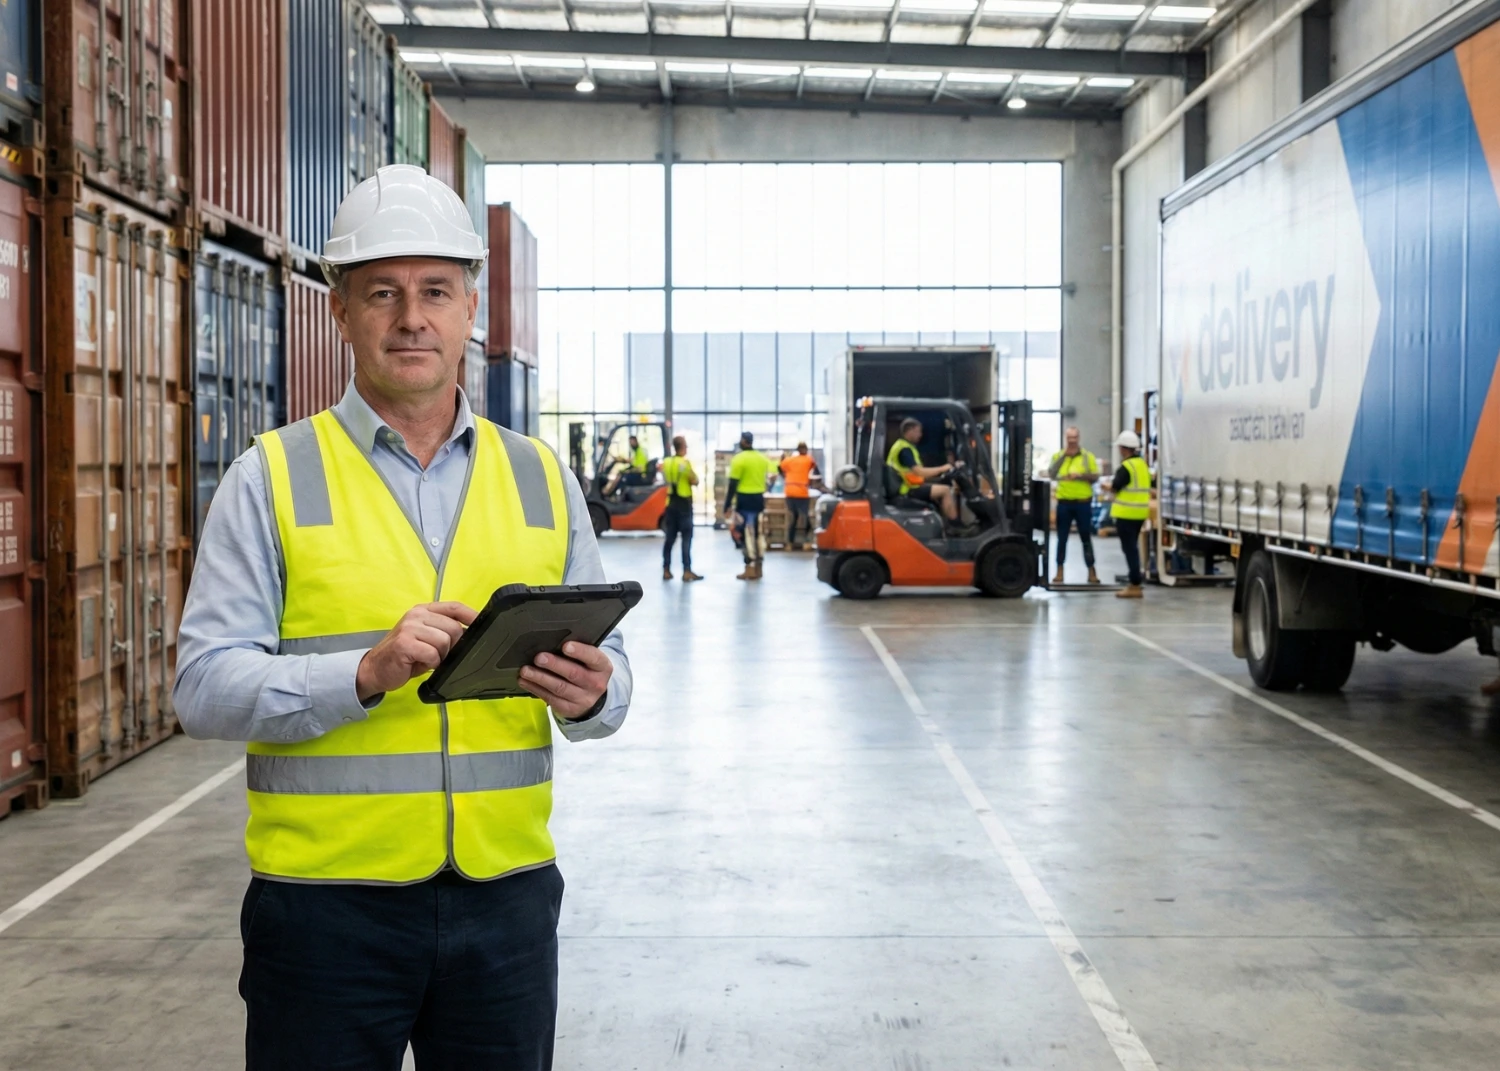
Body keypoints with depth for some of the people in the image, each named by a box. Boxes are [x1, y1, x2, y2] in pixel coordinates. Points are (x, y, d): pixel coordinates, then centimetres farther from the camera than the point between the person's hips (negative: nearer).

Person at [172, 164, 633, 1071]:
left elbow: (609, 668, 10)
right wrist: (366, 673, -23)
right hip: (327, 902, -2)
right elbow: (205, 687, -7)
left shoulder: (541, 477, 9)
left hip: (506, 891, 3)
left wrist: (592, 693, -13)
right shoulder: (272, 477, 0)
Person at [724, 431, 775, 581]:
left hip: (744, 499, -6)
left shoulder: (738, 459, -11)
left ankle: (750, 569, -4)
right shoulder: (763, 458, 10)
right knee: (757, 533, 12)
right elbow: (770, 477, 10)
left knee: (748, 533, -3)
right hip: (759, 498, 6)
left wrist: (727, 505, -9)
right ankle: (757, 568, 16)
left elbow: (733, 484, -13)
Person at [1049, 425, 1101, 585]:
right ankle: (1059, 572, 12)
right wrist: (1064, 455, -12)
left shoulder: (1087, 456, 4)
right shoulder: (1058, 456, 7)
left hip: (1083, 502, -1)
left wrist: (1080, 476, -15)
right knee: (1062, 538, 6)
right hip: (1064, 502, 1)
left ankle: (1091, 572, 9)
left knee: (1086, 538, 4)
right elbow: (1051, 474, -8)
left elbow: (1095, 477, 2)